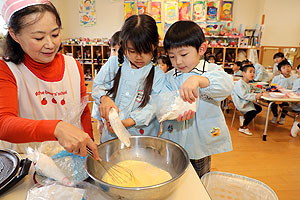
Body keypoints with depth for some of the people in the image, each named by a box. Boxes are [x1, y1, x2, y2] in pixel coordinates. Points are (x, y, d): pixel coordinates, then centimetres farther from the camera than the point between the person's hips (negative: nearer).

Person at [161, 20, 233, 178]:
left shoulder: (212, 70, -7)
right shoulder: (168, 77, 1)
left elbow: (226, 85, -27)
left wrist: (198, 80, -45)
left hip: (202, 142, -1)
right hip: (175, 141, 2)